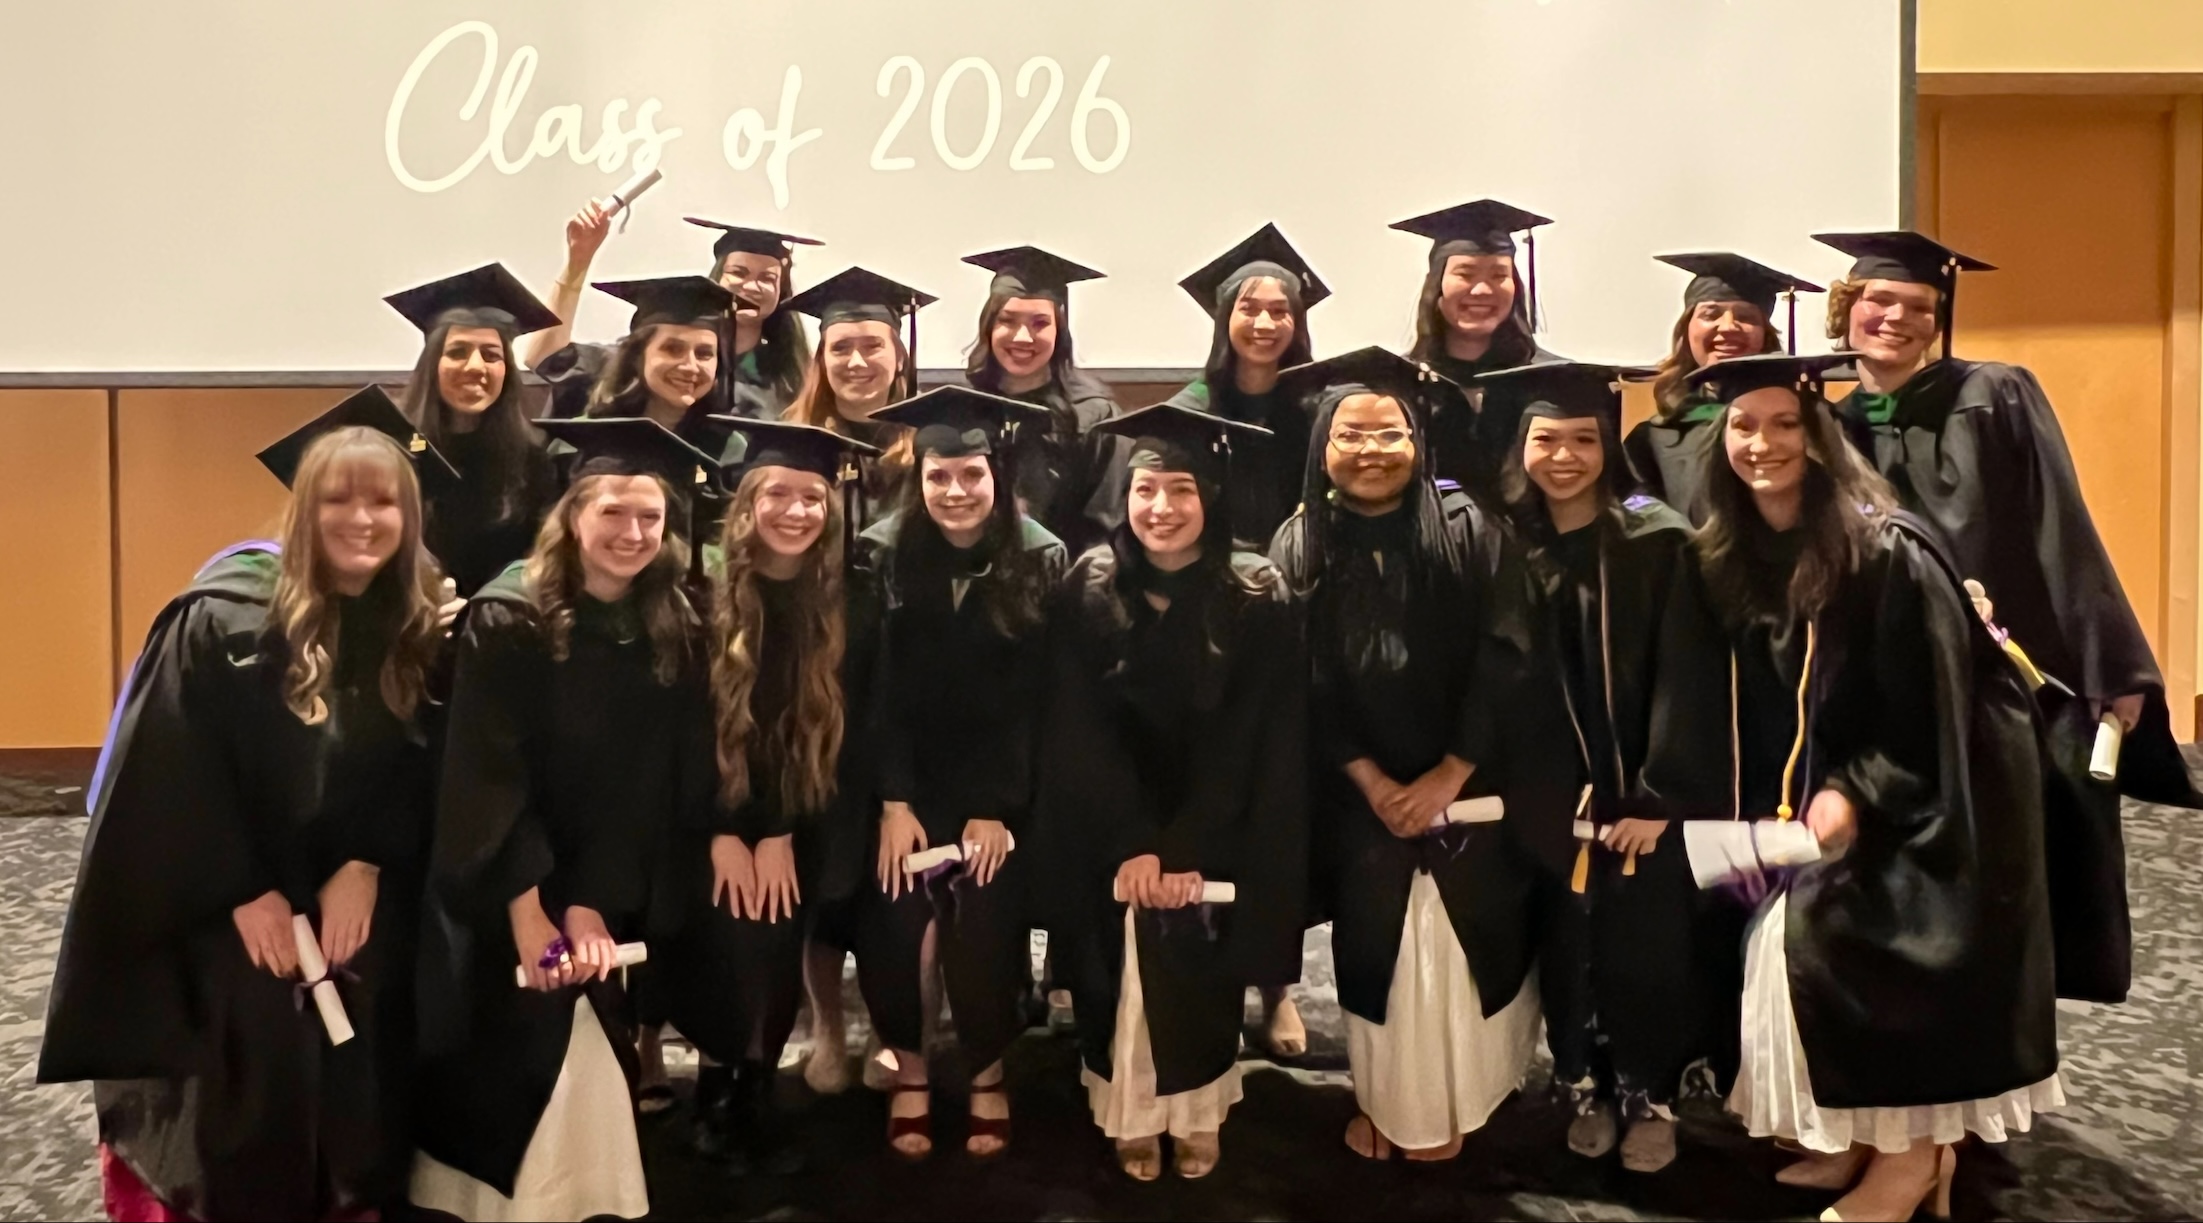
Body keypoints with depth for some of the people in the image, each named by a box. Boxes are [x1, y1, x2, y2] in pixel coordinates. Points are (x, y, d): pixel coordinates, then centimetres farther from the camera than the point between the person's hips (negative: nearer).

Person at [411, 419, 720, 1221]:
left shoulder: (676, 639, 0)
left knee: (591, 1088, 8)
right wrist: (530, 911, -21)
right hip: (499, 906, -3)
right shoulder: (507, 622, -12)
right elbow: (484, 782, -16)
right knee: (511, 1088, -1)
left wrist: (591, 904, -10)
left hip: (609, 906, 4)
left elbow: (662, 794, -1)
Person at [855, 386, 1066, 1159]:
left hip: (1000, 788, -1)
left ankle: (988, 1072, 18)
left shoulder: (1039, 561, -8)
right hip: (905, 781, 1)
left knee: (985, 931, -7)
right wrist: (893, 801, -13)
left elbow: (1030, 700, -7)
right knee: (894, 927, -7)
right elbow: (878, 692, -7)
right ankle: (908, 1068, 16)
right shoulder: (885, 555, -6)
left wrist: (995, 808, -11)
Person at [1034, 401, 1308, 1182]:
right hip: (1108, 837, 1)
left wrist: (1185, 850, -17)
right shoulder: (1086, 594, -6)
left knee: (1194, 965, 0)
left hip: (1213, 835, -1)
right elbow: (1079, 737, -8)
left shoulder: (1256, 604, -8)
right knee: (1123, 962, 0)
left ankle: (1196, 1113, 21)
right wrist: (1131, 846, -17)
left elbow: (1248, 742, -10)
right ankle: (1132, 1115, 19)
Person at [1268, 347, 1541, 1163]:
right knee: (1374, 944, 9)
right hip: (1356, 797, 1)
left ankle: (1450, 1101, 23)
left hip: (1466, 784, -1)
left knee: (1463, 941, 5)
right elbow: (1305, 688, -3)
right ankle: (1381, 1098, 26)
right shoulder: (1300, 547, -2)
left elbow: (1499, 669, -8)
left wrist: (1448, 776, -13)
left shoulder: (1466, 530, -5)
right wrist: (1372, 781, -9)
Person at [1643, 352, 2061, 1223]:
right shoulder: (1724, 558, -1)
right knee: (1785, 937, -1)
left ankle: (1909, 1149, 6)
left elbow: (1931, 704, -18)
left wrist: (1855, 793, -22)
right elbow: (1734, 708, 6)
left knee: (1832, 937, -13)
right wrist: (1779, 810, -2)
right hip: (1815, 792, 6)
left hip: (1915, 800, -6)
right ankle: (1858, 1135, 17)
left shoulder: (1885, 549, -20)